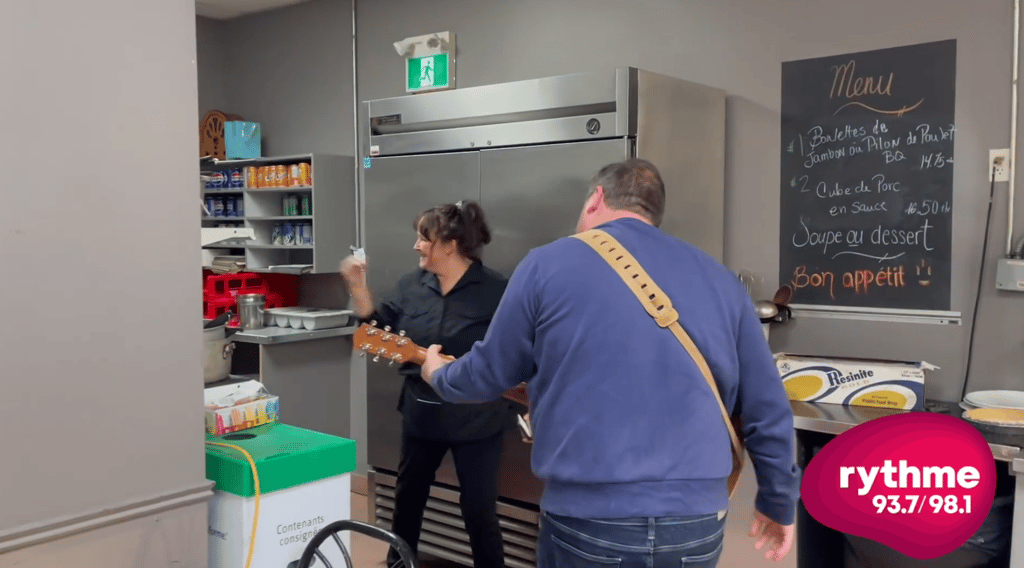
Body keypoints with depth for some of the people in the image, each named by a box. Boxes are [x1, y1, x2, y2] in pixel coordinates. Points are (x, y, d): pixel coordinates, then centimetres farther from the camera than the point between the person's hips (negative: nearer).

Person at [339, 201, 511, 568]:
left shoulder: (495, 290, -13)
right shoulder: (411, 285, 3)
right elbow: (379, 328, 3)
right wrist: (357, 286, -8)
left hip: (476, 418, -5)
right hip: (421, 413, 6)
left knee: (479, 507, 4)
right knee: (408, 493, 20)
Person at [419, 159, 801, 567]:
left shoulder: (547, 265, -2)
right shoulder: (719, 280, 7)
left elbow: (487, 373, 8)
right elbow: (768, 411, 8)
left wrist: (438, 375, 29)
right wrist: (778, 503, 22)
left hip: (587, 522, -3)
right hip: (697, 525, 3)